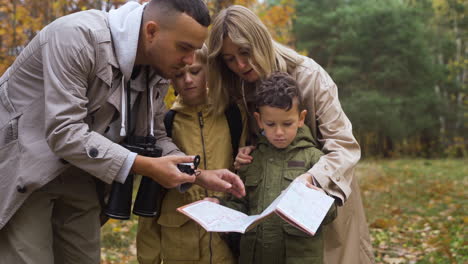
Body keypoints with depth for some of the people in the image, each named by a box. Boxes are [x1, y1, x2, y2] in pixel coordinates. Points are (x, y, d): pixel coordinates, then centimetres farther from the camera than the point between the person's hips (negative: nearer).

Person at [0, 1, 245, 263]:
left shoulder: (157, 72, -4)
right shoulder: (78, 37, -28)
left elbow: (155, 137, 5)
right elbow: (63, 132, -33)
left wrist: (199, 175, -12)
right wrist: (147, 167, -33)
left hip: (76, 174, 7)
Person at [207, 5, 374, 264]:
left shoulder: (308, 75, -20)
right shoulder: (239, 90, -5)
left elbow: (343, 145, -24)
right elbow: (255, 141, 7)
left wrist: (312, 178, -42)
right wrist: (245, 154, -17)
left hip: (327, 196, -4)